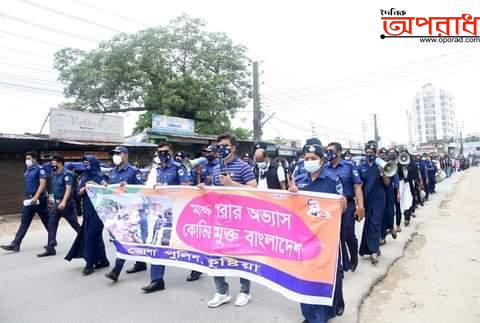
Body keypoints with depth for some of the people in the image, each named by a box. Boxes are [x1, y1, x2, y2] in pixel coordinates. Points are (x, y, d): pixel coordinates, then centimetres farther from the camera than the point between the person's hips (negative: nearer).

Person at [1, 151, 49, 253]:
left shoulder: (40, 169, -11)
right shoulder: (28, 170, 13)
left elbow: (43, 184, -20)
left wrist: (36, 197, -28)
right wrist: (28, 197, 19)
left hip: (39, 200, -7)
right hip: (29, 200, 8)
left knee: (47, 221, 5)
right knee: (24, 223, 5)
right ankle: (15, 244, 4)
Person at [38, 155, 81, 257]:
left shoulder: (66, 174, -13)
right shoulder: (55, 174, 12)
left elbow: (68, 189, -22)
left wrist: (64, 202, -31)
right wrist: (55, 201, 22)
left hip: (66, 203, -8)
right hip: (56, 203, 8)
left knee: (74, 224, 6)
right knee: (51, 226, 2)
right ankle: (50, 249, 5)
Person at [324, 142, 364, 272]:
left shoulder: (349, 166, -3)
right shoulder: (324, 168, 5)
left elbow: (357, 187, -6)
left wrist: (360, 206, -14)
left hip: (347, 205, -3)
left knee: (348, 235, 4)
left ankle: (354, 257, 34)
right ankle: (343, 263, 24)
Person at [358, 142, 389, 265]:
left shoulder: (380, 165, -1)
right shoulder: (362, 167, 5)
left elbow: (387, 183, -3)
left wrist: (382, 173, -21)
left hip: (378, 199, -3)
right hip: (366, 200, 3)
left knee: (375, 224, -7)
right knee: (368, 224, 10)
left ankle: (373, 251, -8)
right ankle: (375, 248, 27)